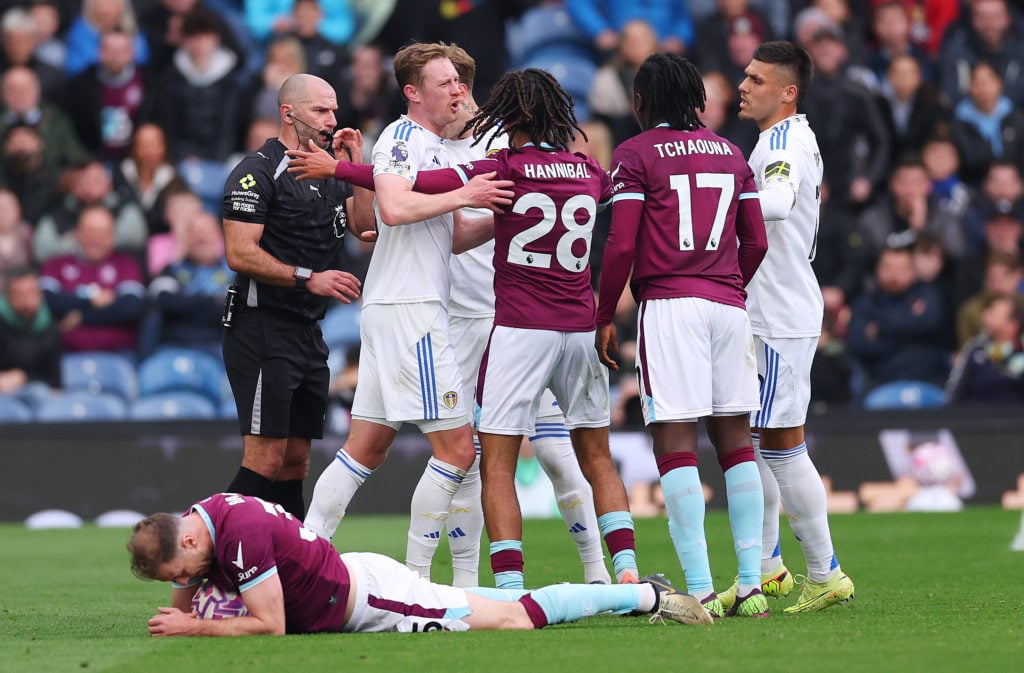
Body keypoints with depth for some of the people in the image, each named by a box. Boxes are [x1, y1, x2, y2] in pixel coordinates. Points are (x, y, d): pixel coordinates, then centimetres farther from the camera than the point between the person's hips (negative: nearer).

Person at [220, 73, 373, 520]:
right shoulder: (258, 172, -8)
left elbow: (365, 223, 8)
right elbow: (240, 253, -16)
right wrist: (309, 278, -20)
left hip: (308, 332, 9)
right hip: (264, 329, -9)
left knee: (296, 461, 8)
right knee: (266, 459, -14)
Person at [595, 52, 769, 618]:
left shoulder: (635, 154, 0)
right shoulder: (729, 153, 16)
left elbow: (622, 245, -6)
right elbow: (756, 242, 15)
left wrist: (605, 316, 3)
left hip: (669, 306, -5)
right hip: (728, 305, 5)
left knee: (675, 445, -7)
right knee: (735, 440, 9)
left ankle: (700, 590, -14)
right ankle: (751, 585, 6)